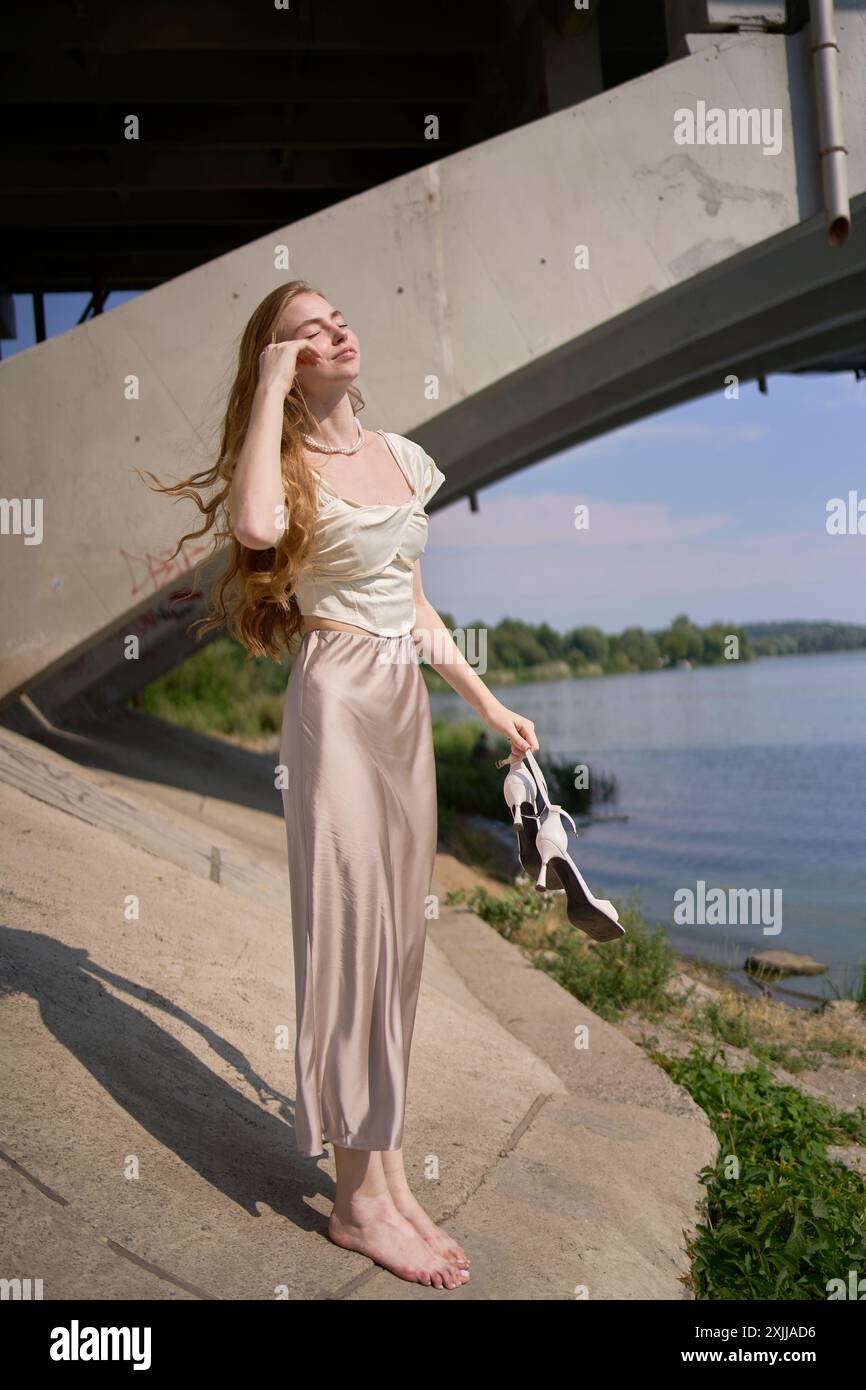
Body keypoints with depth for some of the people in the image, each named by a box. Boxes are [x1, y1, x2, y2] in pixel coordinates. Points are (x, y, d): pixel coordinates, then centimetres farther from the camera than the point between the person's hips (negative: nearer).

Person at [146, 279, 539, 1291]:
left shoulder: (400, 455, 14)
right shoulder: (291, 465, -5)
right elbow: (257, 526, -31)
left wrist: (486, 701, 17)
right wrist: (271, 385, -19)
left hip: (405, 706, 7)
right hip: (338, 704, -7)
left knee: (399, 930, 10)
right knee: (354, 930, -3)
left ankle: (386, 1164, 22)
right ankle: (360, 1198, 9)